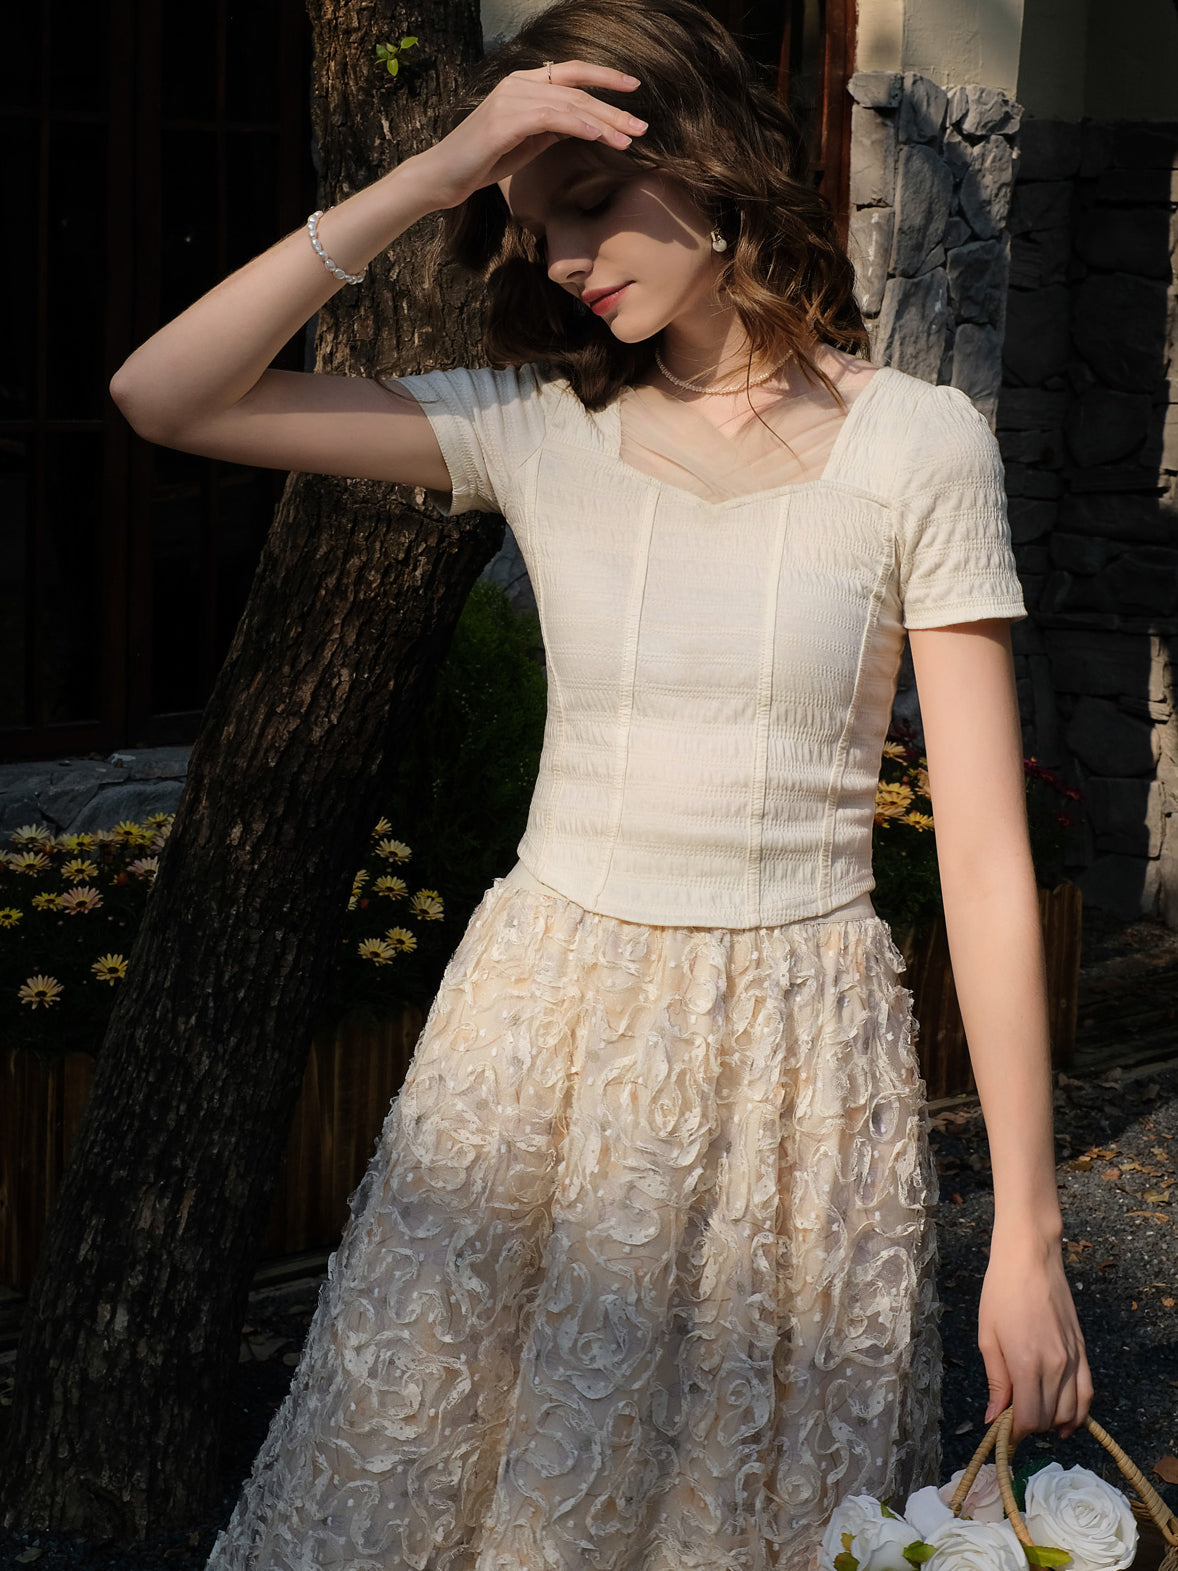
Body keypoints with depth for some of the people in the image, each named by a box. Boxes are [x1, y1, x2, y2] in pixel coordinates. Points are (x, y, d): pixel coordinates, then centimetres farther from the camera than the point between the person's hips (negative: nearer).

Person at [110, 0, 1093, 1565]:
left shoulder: (919, 445, -4)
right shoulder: (539, 424, 3)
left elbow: (987, 855, -6)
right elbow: (165, 394, -5)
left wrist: (1029, 1230, -9)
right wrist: (431, 175, -11)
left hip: (799, 1057, -2)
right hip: (546, 1027, 2)